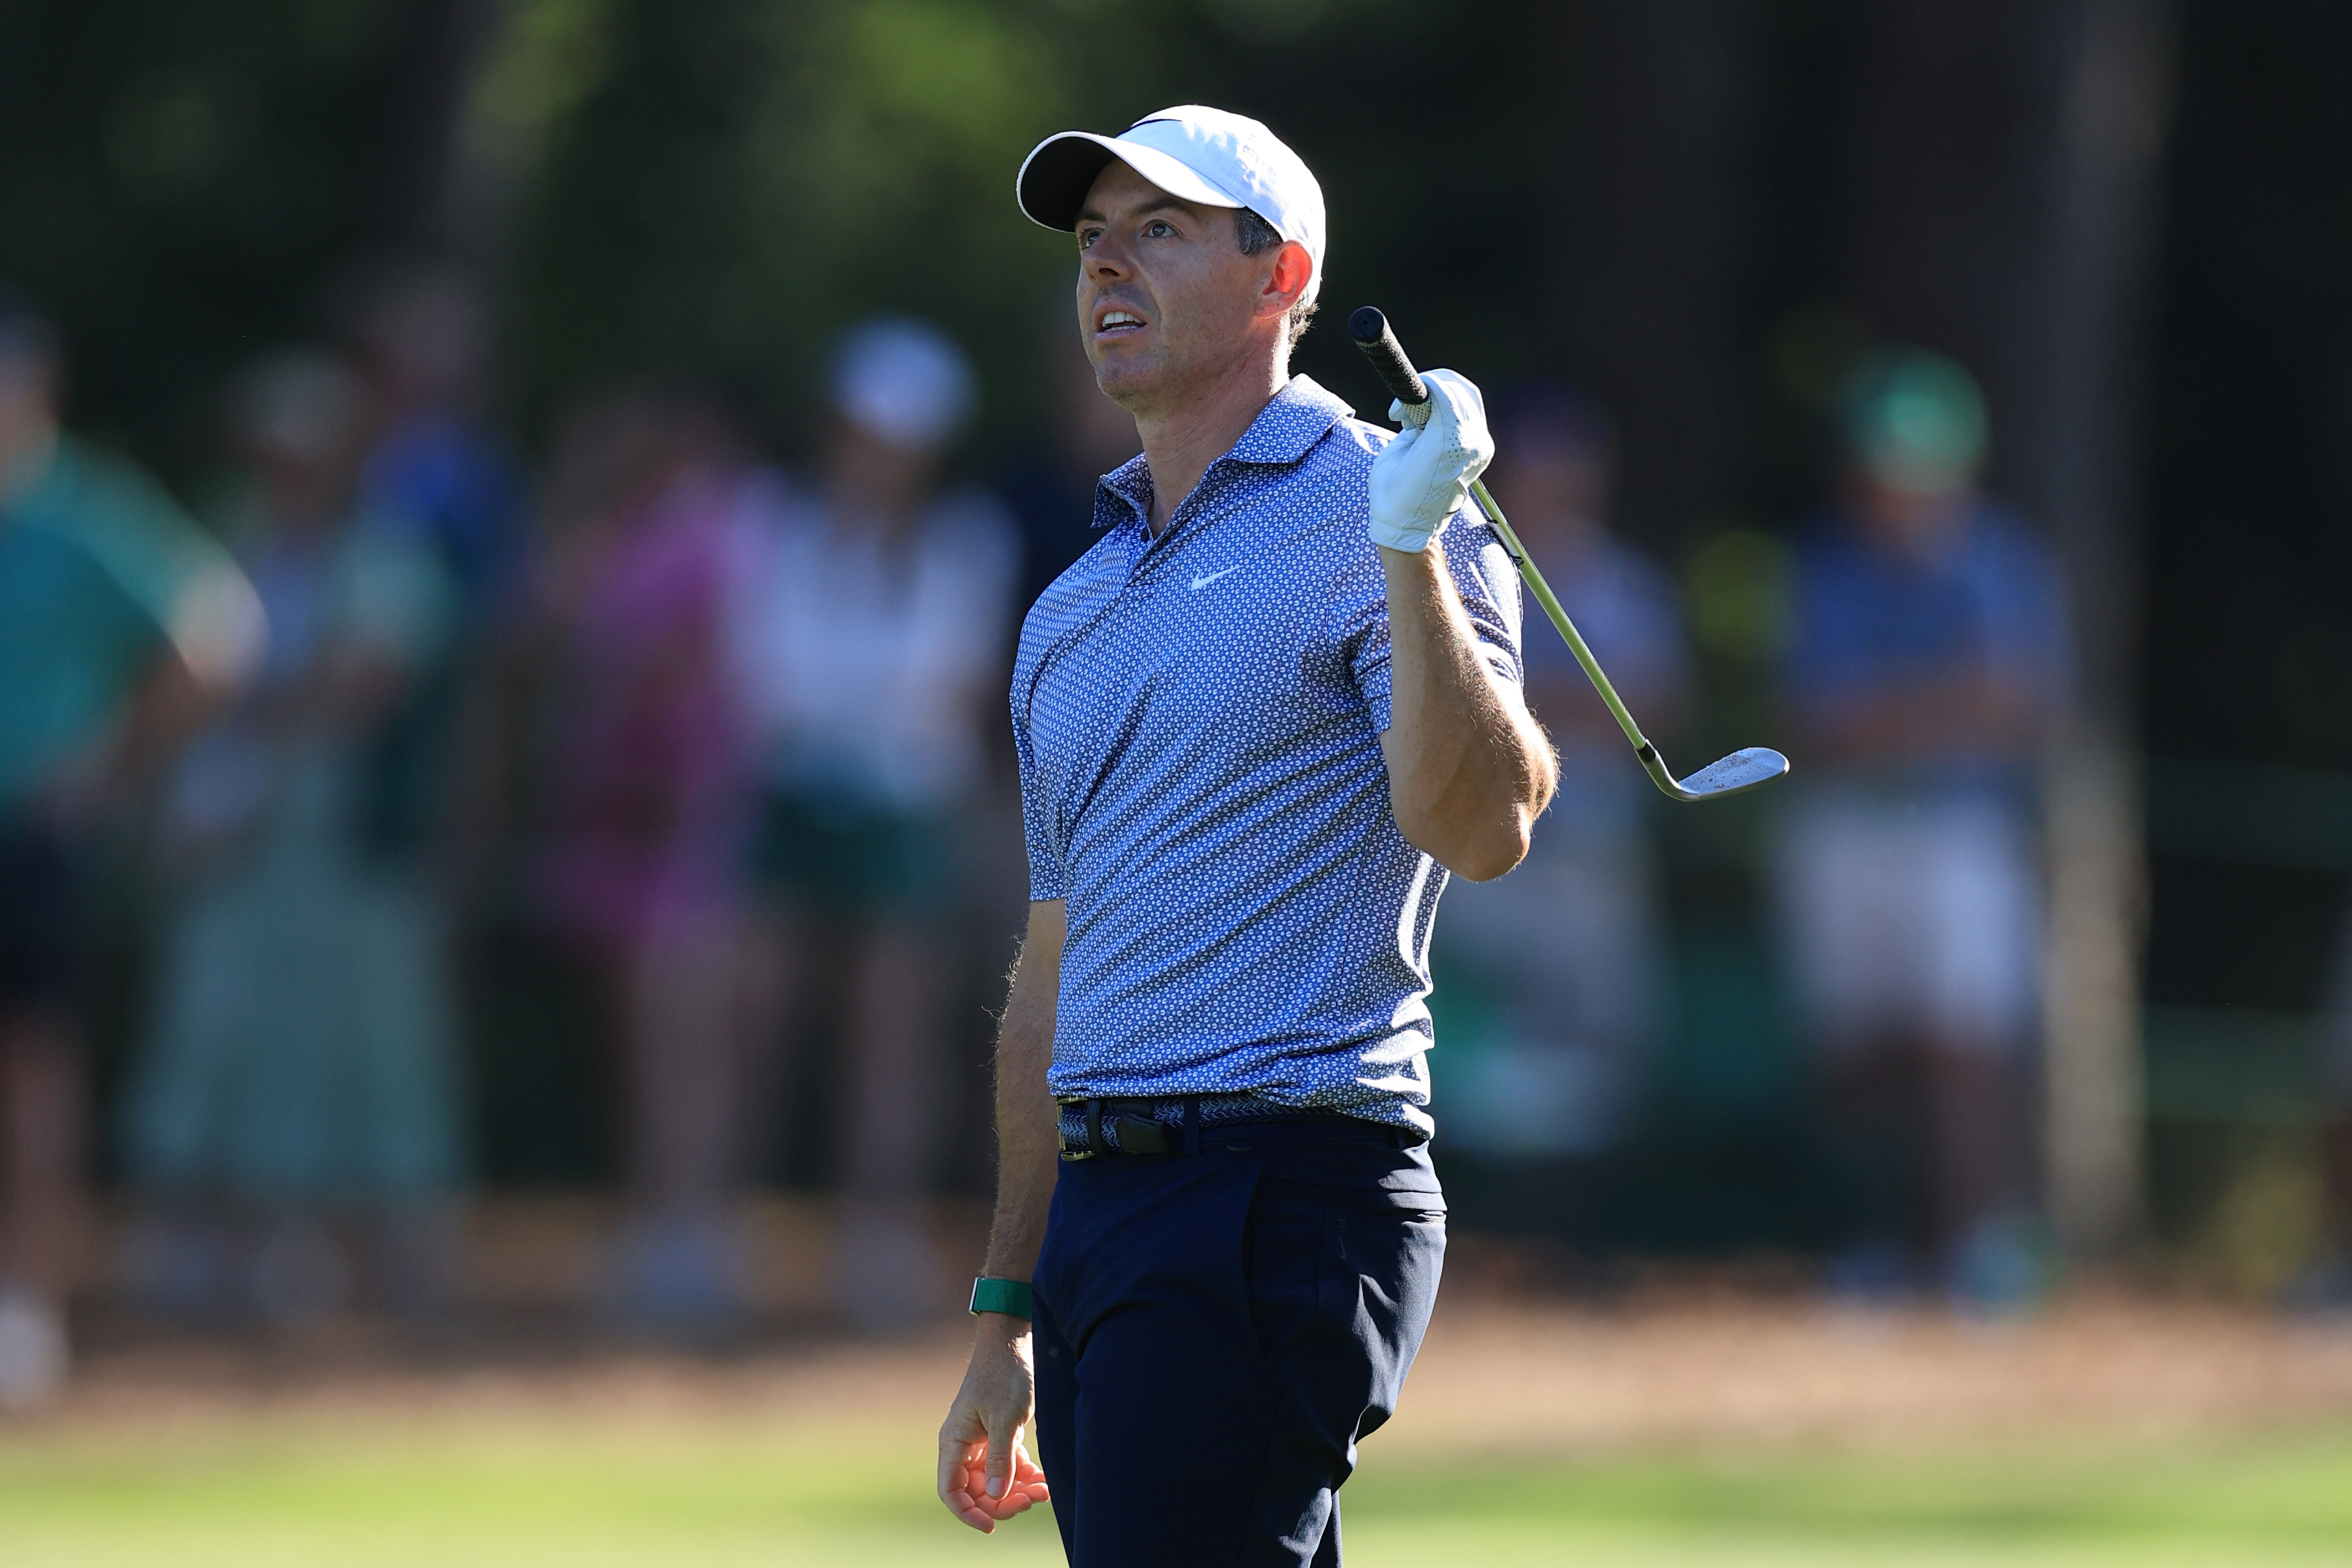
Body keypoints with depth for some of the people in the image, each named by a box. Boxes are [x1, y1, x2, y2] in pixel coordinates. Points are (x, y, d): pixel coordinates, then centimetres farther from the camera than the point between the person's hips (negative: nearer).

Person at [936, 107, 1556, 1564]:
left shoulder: (1378, 513, -2)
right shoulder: (1077, 609, 20)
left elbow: (1485, 828, -18)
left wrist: (1407, 546, -28)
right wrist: (1009, 1316, 22)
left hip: (1282, 1200, -8)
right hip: (1103, 1204, 8)